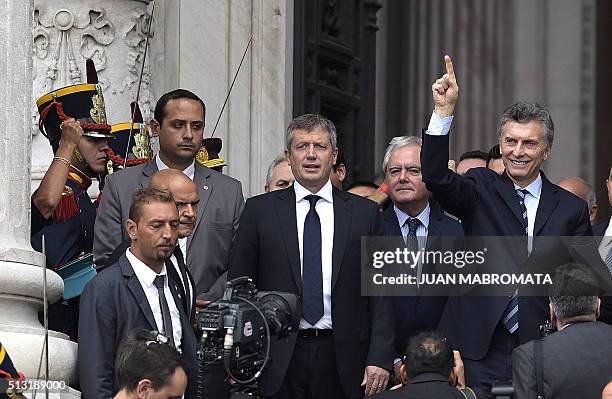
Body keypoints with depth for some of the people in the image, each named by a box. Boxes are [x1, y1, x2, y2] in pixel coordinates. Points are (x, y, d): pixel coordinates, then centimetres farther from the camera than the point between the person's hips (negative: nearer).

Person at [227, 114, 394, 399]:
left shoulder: (364, 212, 8)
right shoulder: (259, 210, 6)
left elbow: (379, 291, 5)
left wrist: (380, 359, -5)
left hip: (342, 358, 1)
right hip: (278, 362, 0)